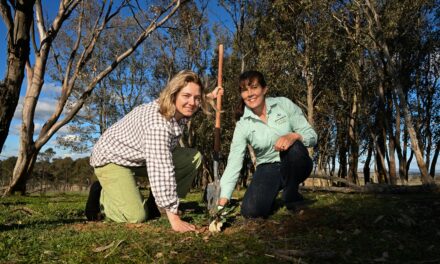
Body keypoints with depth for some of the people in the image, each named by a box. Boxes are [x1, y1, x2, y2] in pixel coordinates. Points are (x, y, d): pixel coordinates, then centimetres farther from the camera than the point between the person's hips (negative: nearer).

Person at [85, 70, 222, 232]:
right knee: (136, 217, -23)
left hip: (142, 157, 8)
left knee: (194, 157, -6)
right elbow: (161, 171, -43)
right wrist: (174, 219, -43)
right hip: (113, 158, -8)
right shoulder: (158, 123, -38)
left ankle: (155, 203, 4)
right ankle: (101, 196, 7)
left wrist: (209, 96, 11)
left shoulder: (179, 109, -11)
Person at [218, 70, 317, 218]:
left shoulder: (284, 104, -8)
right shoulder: (243, 125, -7)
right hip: (268, 169, 0)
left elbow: (312, 136, -11)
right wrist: (222, 200, -23)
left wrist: (294, 136, -35)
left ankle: (291, 196, -8)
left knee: (293, 147, -34)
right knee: (250, 211, -24)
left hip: (295, 165, 0)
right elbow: (234, 163, -13)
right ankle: (270, 195, 12)